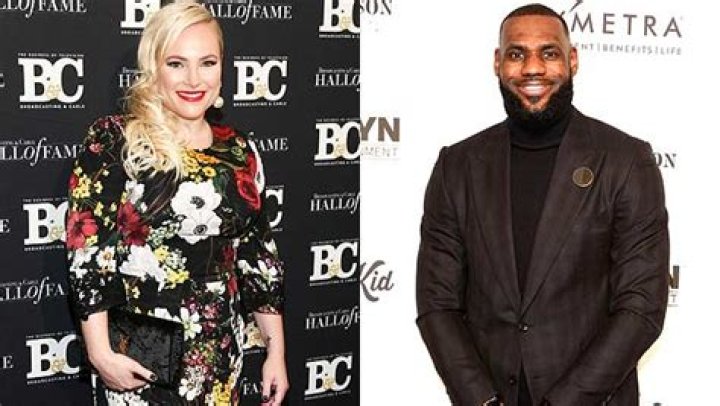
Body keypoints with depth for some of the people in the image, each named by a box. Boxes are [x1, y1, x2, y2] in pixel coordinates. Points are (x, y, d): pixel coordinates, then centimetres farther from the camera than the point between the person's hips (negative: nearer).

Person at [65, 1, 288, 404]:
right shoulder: (114, 141, -8)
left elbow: (259, 256, 9)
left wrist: (276, 351, 8)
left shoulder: (240, 152, 5)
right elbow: (87, 252, -10)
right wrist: (100, 353, -15)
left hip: (221, 354, 4)